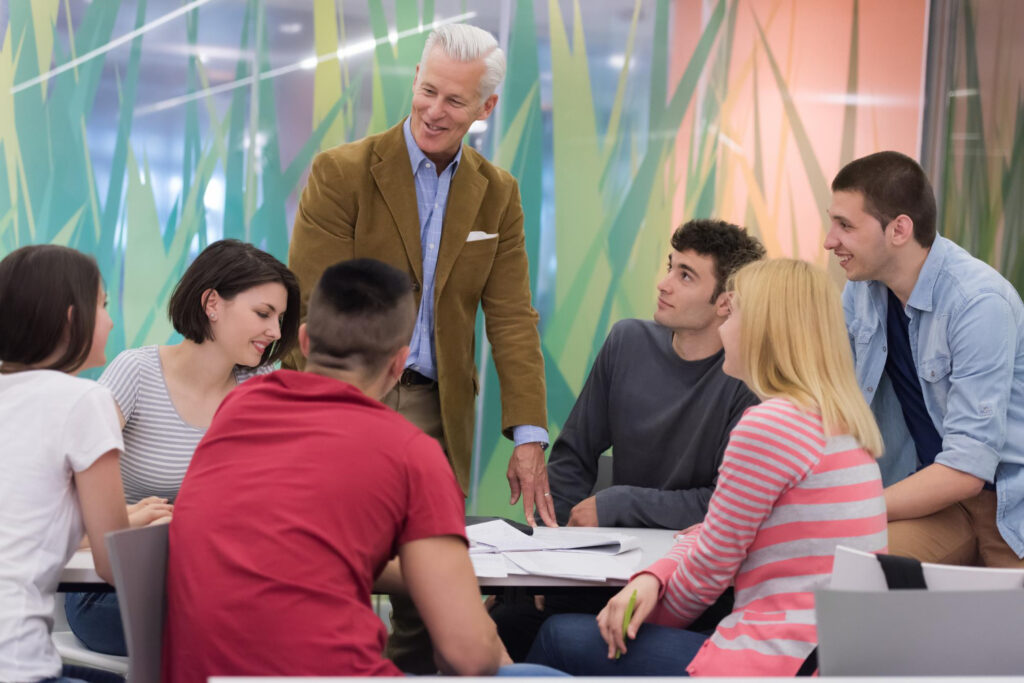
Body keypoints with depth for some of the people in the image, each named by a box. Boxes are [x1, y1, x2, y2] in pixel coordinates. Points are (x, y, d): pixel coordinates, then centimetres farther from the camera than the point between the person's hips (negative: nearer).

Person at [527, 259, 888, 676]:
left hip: (777, 661, -10)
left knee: (562, 638, 0)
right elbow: (714, 533, 16)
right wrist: (652, 579, -1)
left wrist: (646, 622, 9)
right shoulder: (841, 423, 16)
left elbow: (711, 566, -8)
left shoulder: (769, 424, -16)